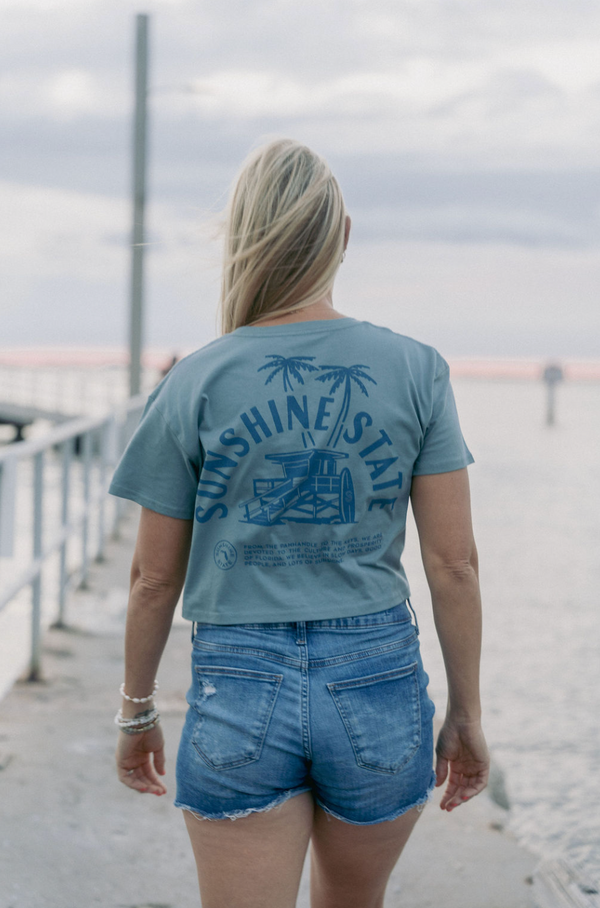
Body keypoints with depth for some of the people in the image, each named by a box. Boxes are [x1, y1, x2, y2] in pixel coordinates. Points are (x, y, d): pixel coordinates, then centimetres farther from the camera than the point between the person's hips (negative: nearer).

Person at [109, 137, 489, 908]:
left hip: (239, 691, -2)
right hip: (378, 682, 2)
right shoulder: (416, 372, -2)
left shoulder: (194, 385, -4)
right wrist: (465, 712, 8)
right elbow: (454, 563, -3)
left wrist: (136, 711, 15)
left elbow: (154, 576, 1)